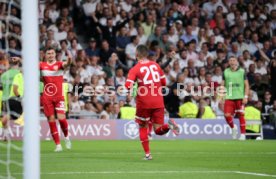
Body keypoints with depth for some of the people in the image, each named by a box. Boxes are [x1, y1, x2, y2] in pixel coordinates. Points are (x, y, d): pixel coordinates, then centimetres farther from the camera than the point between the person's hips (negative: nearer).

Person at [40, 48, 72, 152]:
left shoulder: (59, 64, -1)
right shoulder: (42, 65, 6)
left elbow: (66, 64, -21)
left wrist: (69, 59, -44)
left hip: (59, 97, -2)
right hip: (47, 97, 2)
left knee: (61, 118, -15)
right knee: (51, 120, -1)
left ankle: (66, 136, 14)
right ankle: (58, 145, 5)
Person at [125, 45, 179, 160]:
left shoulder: (135, 69, -6)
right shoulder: (155, 65, 7)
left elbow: (128, 86, -15)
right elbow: (163, 82, 14)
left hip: (144, 103, -3)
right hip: (158, 102, 3)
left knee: (143, 127, 18)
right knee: (158, 130, 5)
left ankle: (147, 154, 13)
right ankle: (169, 125, -29)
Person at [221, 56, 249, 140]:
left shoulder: (242, 71, 2)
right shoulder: (226, 72, 8)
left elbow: (246, 85, 3)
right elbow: (222, 85, 11)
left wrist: (246, 96, -7)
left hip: (240, 98, -2)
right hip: (229, 98, 2)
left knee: (241, 115, -4)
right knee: (227, 115, -9)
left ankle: (243, 134, 4)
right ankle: (233, 128, 18)